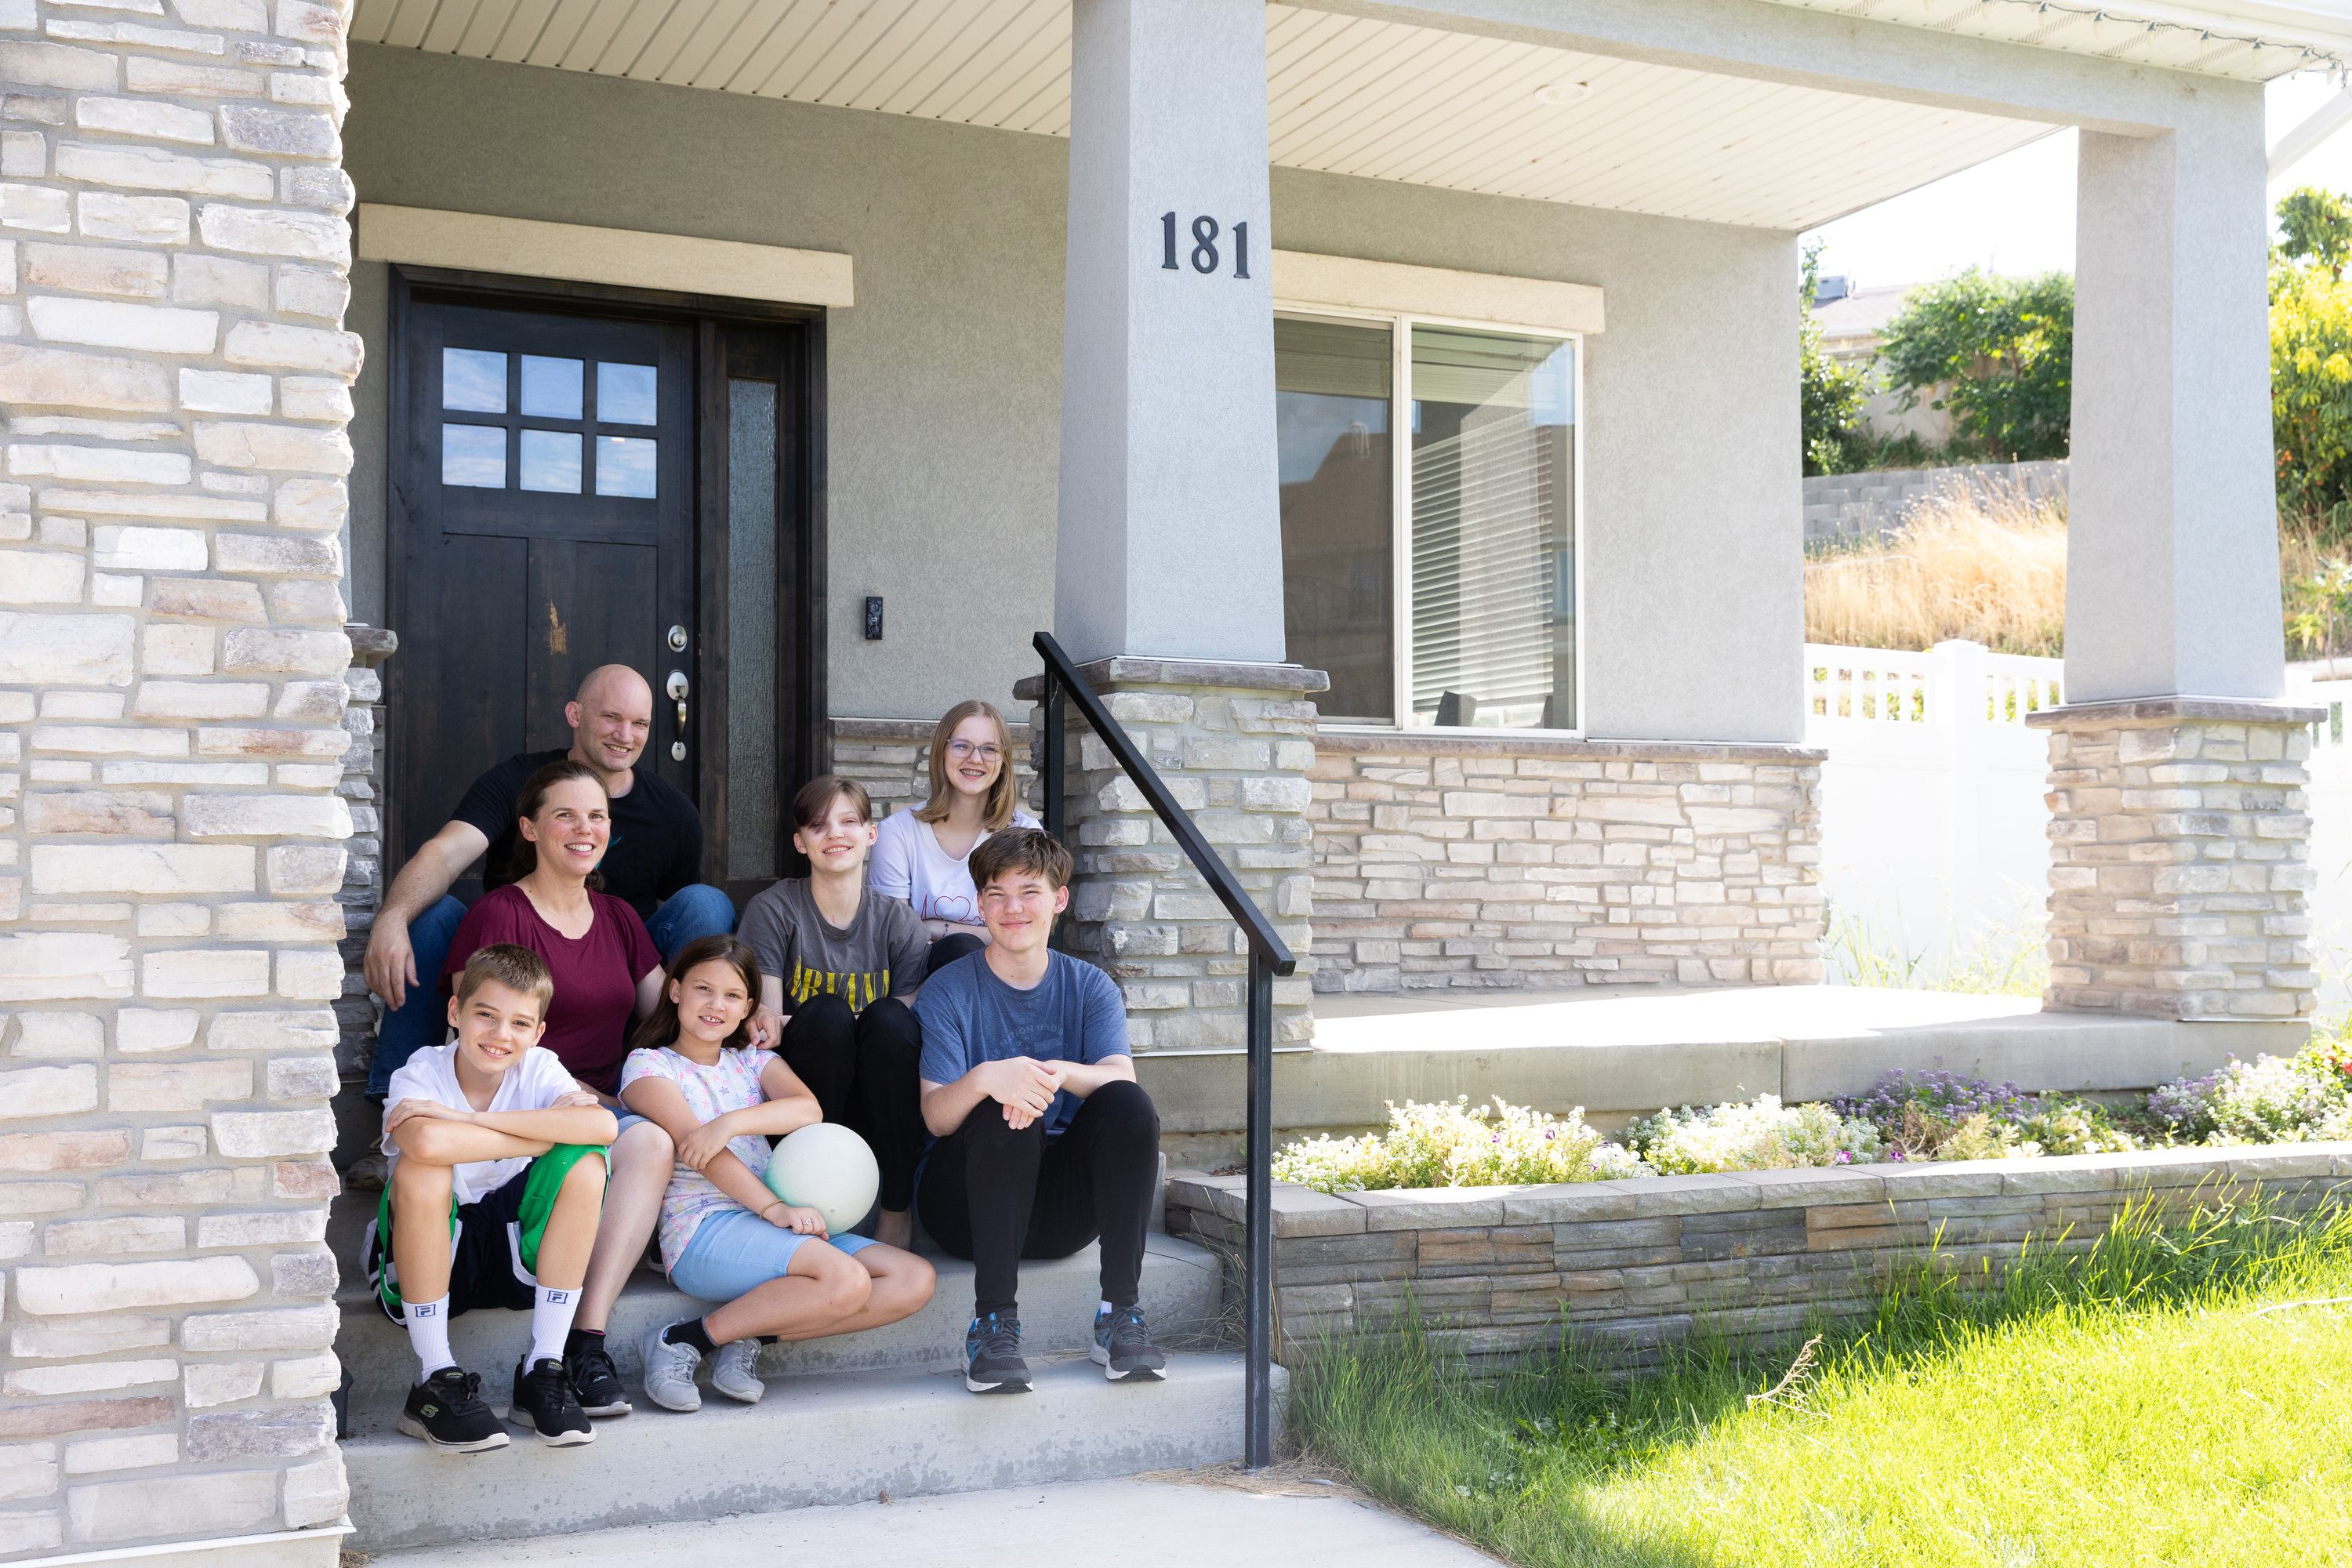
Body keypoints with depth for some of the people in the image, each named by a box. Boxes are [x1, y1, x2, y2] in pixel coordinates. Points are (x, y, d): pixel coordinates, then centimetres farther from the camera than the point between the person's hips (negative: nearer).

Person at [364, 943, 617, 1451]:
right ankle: (436, 1381, -23)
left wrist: (465, 1118, -32)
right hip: (424, 1261, -2)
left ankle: (542, 1370, -16)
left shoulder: (537, 1070, -9)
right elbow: (427, 1143, -42)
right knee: (421, 1169, -32)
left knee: (585, 1164, -22)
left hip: (513, 1254, 3)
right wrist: (548, 1135, -29)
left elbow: (602, 1125, -32)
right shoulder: (421, 1075, -16)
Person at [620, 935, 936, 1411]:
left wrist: (730, 1122, -18)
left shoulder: (753, 1061, 22)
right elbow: (695, 1145, -8)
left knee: (915, 1280, -12)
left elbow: (808, 1108, 0)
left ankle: (744, 1341, -11)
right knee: (847, 1279, -30)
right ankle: (684, 1340, -16)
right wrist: (772, 1207, -20)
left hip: (770, 1224, 7)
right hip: (701, 1228, -7)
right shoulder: (649, 1066, 7)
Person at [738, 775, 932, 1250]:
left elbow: (910, 1038, -5)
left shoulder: (898, 922, 3)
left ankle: (897, 1210, -20)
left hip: (878, 1113, 2)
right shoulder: (772, 910, -2)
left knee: (888, 1017, -27)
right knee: (826, 1014, -28)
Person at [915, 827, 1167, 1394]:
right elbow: (935, 1116, -14)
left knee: (1129, 1105, -24)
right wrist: (986, 1078, -37)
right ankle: (994, 1322, -32)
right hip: (966, 1201, -2)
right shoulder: (947, 992, -1)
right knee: (1006, 1113, -32)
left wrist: (1058, 1073, -35)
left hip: (1061, 1207, 2)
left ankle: (1121, 1315, -24)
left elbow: (1121, 1076, -13)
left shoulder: (1090, 986, 7)